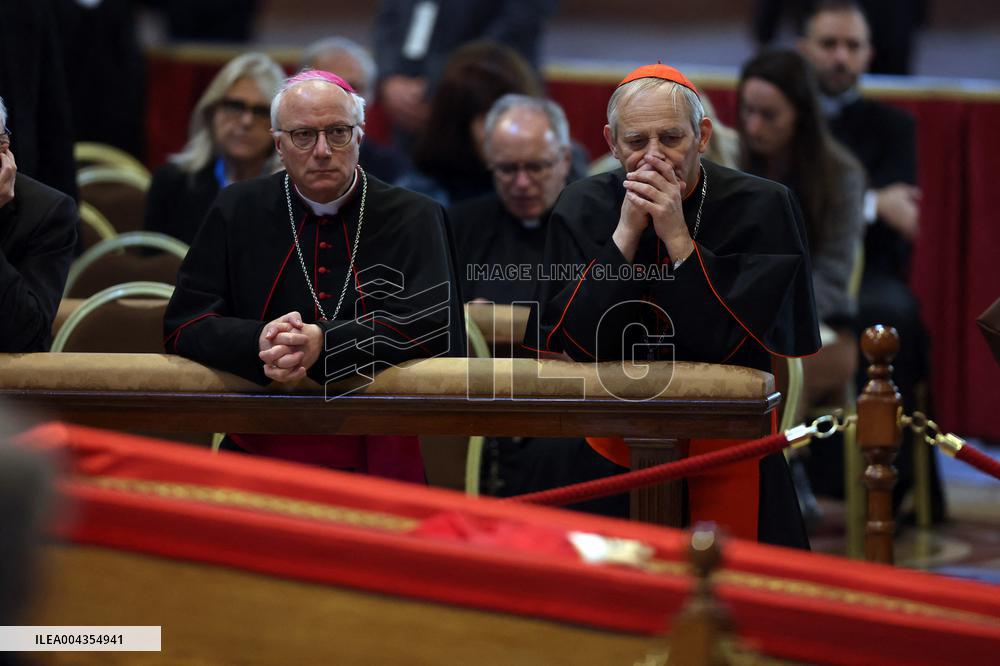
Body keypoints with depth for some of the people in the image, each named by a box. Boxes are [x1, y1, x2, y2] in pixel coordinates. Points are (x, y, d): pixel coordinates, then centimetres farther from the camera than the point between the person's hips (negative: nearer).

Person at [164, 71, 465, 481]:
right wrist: (258, 342, -17)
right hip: (258, 457, 1)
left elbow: (435, 326, -6)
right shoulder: (236, 210, 11)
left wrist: (324, 344, -20)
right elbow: (182, 324, 5)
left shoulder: (414, 218, 7)